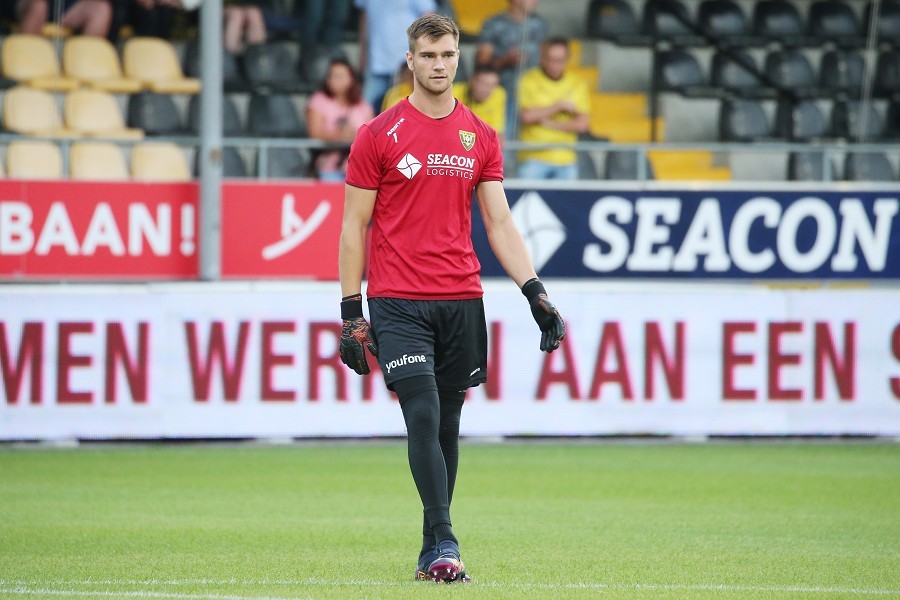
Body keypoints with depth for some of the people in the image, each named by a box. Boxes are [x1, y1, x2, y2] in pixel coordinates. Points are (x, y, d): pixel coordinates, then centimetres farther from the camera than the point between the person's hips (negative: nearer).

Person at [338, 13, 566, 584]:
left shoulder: (481, 138, 10)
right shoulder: (378, 135, 0)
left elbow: (500, 223, 11)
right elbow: (354, 227, 1)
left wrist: (535, 291, -1)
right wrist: (351, 314, -4)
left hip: (461, 301, 4)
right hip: (397, 301, -4)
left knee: (448, 427, 7)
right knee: (423, 418, -15)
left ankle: (431, 554, 14)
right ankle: (444, 544, -16)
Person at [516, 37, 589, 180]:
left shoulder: (578, 84, 6)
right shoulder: (529, 81, -1)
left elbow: (582, 124, 0)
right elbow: (527, 116, -13)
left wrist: (550, 124, -9)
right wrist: (559, 106, -8)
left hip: (565, 160, 3)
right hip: (534, 158, -3)